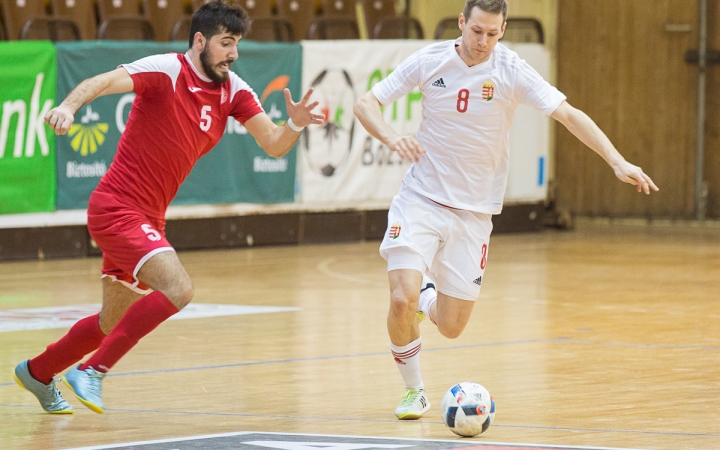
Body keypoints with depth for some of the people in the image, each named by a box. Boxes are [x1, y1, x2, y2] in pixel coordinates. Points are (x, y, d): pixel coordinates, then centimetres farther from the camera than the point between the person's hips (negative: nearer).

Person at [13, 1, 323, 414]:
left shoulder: (233, 90, 4)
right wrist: (69, 106, -50)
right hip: (118, 206, -8)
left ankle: (37, 372, 41)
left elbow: (274, 145, 3)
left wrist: (295, 125, -19)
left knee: (114, 322, 18)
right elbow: (105, 81, -30)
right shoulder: (167, 70, -16)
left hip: (148, 217, 8)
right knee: (178, 288, -25)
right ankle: (92, 372, -16)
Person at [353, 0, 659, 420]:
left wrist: (618, 161, -26)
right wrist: (393, 137, -24)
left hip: (474, 212, 1)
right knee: (402, 302, -19)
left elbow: (568, 114, -14)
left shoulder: (511, 70, -10)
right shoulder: (430, 61, -7)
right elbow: (366, 103, -3)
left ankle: (428, 294, 38)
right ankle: (414, 390, 8)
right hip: (422, 198, -1)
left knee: (451, 326, 0)